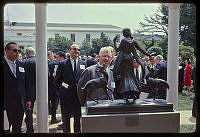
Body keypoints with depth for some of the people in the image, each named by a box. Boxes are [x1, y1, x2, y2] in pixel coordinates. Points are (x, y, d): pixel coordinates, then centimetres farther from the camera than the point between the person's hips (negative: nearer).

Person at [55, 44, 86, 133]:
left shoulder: (83, 64, 8)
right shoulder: (62, 64, 1)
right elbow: (57, 80, 3)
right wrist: (61, 90, -3)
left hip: (79, 94, 2)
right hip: (67, 95, -2)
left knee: (78, 116, 10)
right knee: (66, 116, 7)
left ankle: (77, 131, 22)